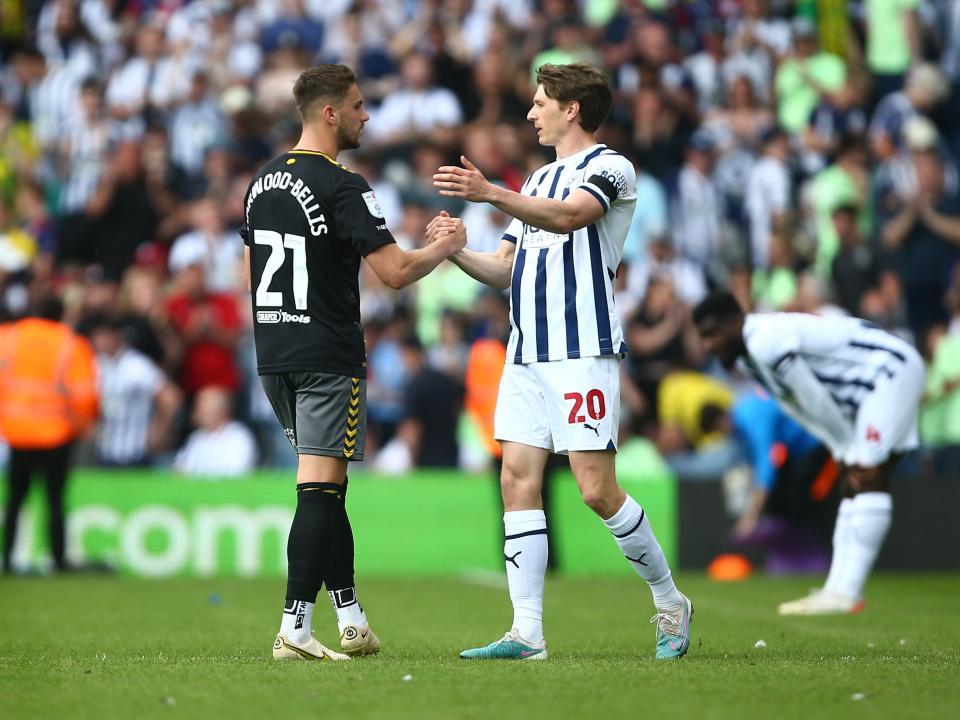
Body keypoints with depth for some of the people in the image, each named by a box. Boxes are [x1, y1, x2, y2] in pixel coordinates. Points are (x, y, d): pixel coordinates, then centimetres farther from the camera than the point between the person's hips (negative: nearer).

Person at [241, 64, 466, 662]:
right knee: (320, 490, -8)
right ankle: (295, 629, -13)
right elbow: (396, 271, -17)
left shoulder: (264, 183, 11)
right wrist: (444, 247, 1)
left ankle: (351, 618, 20)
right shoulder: (342, 186, -13)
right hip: (327, 359, -8)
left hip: (274, 356, 8)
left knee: (327, 488, 16)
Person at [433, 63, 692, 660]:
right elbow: (507, 269, 23)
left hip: (584, 354, -8)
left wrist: (491, 193, -34)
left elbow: (567, 216, -24)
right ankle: (527, 633, -2)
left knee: (597, 491, -9)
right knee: (518, 481, -1)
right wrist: (457, 252, 4)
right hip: (527, 355, 8)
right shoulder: (539, 180, 23)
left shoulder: (610, 167, -4)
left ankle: (670, 603, 10)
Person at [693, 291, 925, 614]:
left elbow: (817, 404, -18)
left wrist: (849, 451, -5)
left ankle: (845, 594, -19)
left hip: (892, 372, -11)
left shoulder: (767, 343, -24)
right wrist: (844, 455, 6)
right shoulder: (749, 356, 10)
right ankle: (838, 590, 5)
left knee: (868, 478, -15)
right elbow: (804, 412, 13)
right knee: (853, 484, 7)